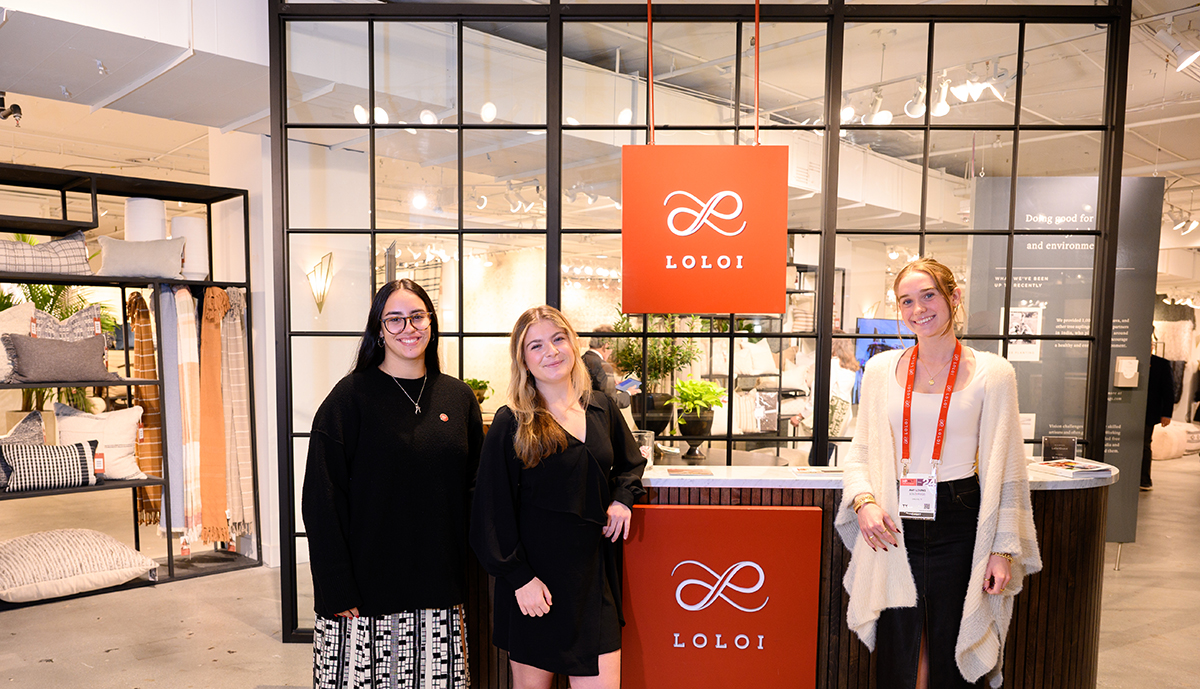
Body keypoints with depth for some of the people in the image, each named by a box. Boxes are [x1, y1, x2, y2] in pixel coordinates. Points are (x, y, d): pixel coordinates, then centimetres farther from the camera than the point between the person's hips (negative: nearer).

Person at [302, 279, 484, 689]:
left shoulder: (458, 397, 5)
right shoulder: (352, 396, -6)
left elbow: (473, 487, 9)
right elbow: (321, 498, -8)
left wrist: (464, 577, 4)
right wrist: (338, 591, -13)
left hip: (437, 591, 3)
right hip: (366, 592, -3)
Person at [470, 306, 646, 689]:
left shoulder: (603, 409, 6)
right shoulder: (511, 424, -8)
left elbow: (630, 463, 22)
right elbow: (493, 510, -8)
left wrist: (622, 497, 3)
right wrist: (518, 577, -12)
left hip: (595, 573, 3)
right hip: (536, 576, -3)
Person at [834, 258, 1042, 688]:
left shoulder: (992, 373, -1)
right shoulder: (881, 369, 5)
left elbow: (1004, 468, 0)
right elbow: (860, 452, 10)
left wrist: (1003, 548, -2)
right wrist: (864, 499, -8)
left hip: (958, 528, -1)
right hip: (894, 529, 2)